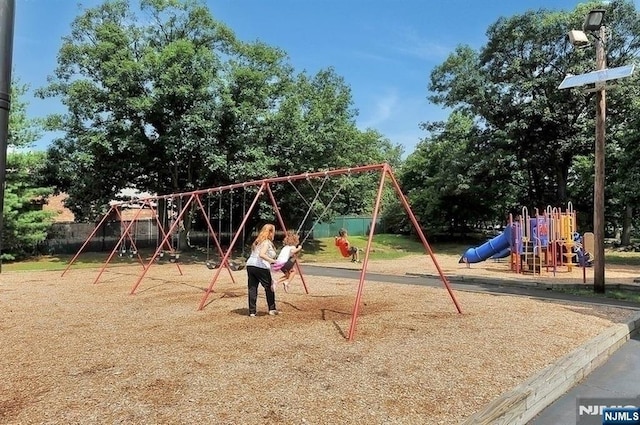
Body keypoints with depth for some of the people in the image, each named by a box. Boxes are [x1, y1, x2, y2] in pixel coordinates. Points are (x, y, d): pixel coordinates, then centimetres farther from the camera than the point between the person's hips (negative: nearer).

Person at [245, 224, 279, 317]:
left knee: (252, 289, 6)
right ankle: (272, 309, 17)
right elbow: (261, 254, -20)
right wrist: (273, 261, -20)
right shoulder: (267, 242, -6)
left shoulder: (257, 241, 20)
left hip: (250, 265, 7)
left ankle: (252, 312, 7)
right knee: (269, 288, 9)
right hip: (261, 267, -7)